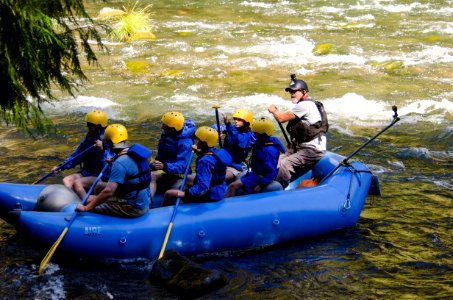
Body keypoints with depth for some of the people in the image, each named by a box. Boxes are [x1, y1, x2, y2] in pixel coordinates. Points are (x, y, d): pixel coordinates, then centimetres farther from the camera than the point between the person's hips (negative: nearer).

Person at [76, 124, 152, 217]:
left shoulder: (120, 162, -22)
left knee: (90, 199, -6)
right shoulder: (136, 152, 4)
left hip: (132, 209, -9)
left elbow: (108, 191, -29)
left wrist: (86, 208, -24)